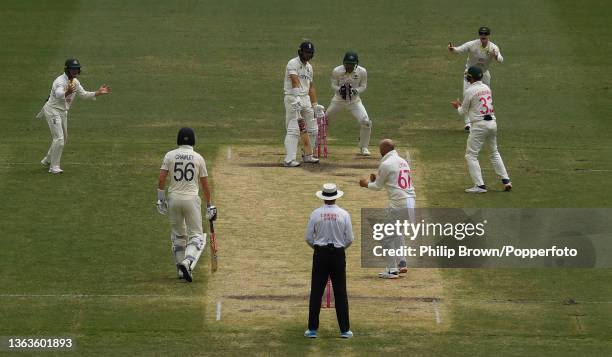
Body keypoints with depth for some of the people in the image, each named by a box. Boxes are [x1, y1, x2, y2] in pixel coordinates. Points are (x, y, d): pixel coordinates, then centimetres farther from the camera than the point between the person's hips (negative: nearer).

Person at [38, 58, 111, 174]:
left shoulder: (75, 82, 5)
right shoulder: (60, 81, -24)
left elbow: (84, 94, 10)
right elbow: (58, 94, -44)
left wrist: (98, 93, -2)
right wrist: (67, 93, -65)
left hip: (63, 112, 10)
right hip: (53, 111, -10)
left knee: (64, 138, 19)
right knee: (59, 138, -15)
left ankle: (47, 161, 34)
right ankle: (54, 167, -8)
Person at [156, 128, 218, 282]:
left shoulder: (170, 156, 2)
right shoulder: (198, 158, 0)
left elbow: (161, 178, -4)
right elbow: (205, 184, 3)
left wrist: (160, 199, 5)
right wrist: (209, 205, 10)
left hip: (173, 199, 2)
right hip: (191, 199, -2)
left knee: (178, 235, 18)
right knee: (197, 236, 2)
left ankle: (181, 269, 18)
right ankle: (188, 263, -23)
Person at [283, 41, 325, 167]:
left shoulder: (309, 67, 17)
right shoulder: (293, 64, -9)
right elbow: (295, 81, -24)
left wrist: (315, 105, 15)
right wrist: (296, 99, -37)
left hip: (306, 99, 8)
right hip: (293, 98, -8)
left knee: (312, 130, 12)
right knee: (293, 130, -15)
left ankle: (308, 156, 26)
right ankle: (289, 160, -20)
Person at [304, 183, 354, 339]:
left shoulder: (316, 214, -7)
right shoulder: (344, 214, -7)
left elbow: (309, 238, -2)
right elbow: (350, 239, -2)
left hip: (320, 254, 0)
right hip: (338, 254, 0)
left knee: (316, 291, 6)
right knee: (340, 293, 7)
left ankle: (312, 329, 6)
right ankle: (344, 330, 7)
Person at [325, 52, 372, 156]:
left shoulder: (362, 72, -16)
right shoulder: (336, 71, -17)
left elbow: (363, 86, -5)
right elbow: (333, 85, -6)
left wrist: (355, 91, -26)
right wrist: (339, 89, -29)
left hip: (354, 100, -1)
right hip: (338, 99, 1)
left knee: (366, 122, -17)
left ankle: (363, 148, 4)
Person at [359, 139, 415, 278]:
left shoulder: (386, 164, -8)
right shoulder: (403, 162, 17)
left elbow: (378, 186, 2)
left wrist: (367, 184, 22)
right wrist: (377, 180, 31)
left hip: (398, 203, -8)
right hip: (411, 202, 8)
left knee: (387, 236, 1)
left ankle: (392, 270, -2)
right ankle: (401, 263, 20)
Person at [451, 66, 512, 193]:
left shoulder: (470, 91, -10)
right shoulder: (487, 88, 11)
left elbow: (463, 112, 0)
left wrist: (458, 106, 22)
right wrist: (462, 105, 29)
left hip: (479, 125, -7)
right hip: (493, 123, 7)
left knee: (471, 155, 1)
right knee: (494, 153, 21)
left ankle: (480, 185, -7)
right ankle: (506, 181, 16)